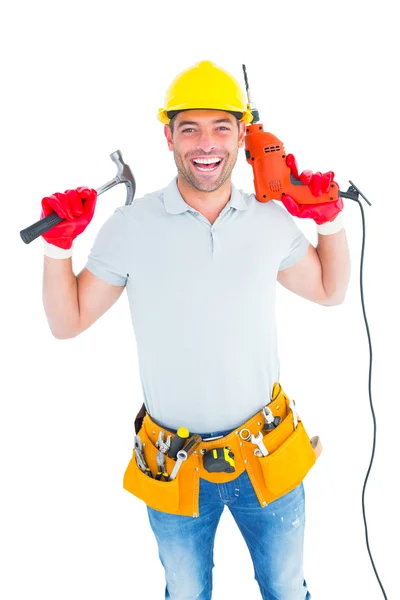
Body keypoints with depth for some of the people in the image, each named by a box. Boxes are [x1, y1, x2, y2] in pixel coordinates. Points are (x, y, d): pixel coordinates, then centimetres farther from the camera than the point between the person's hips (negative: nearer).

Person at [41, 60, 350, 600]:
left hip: (267, 457, 2)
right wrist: (58, 244, -16)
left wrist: (331, 217, -2)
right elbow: (68, 323, -4)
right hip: (176, 470, -1)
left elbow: (330, 291, 11)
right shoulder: (131, 226, -13)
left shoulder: (273, 220, -6)